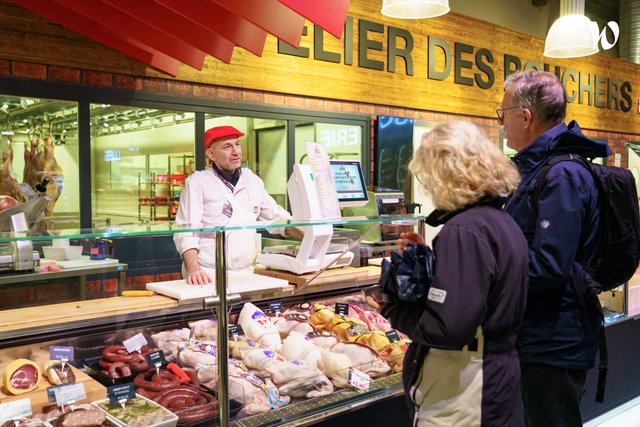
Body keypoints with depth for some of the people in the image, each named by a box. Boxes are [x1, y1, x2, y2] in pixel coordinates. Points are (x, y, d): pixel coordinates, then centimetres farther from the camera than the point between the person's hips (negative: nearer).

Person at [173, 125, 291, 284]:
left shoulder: (251, 179, 13)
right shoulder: (197, 182, -2)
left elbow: (277, 216, 19)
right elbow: (186, 231, -9)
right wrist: (193, 270, -24)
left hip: (246, 274, 5)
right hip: (209, 275, -5)